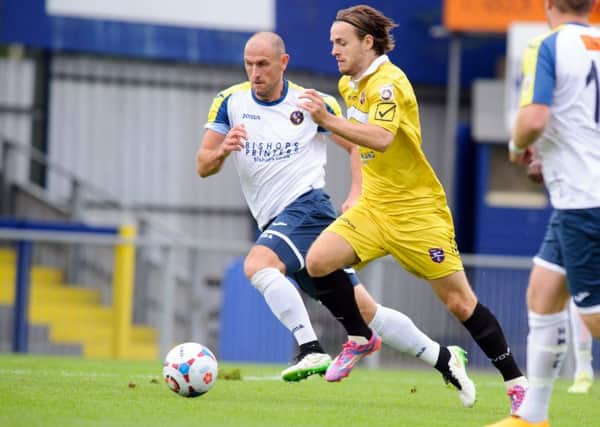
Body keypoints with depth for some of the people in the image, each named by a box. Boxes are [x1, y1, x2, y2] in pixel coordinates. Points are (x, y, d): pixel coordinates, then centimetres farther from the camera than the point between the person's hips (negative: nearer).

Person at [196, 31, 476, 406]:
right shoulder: (230, 103, 6)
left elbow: (359, 145, 9)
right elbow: (203, 167, 3)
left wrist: (357, 195, -6)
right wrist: (222, 151, -20)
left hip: (306, 204, -5)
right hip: (277, 222, 5)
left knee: (257, 263, -32)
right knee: (361, 309, 5)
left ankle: (311, 350, -30)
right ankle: (443, 359, 16)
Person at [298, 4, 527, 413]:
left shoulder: (387, 82, -17)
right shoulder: (351, 84, 10)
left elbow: (381, 137, -34)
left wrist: (328, 120, -41)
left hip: (416, 210, -8)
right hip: (374, 207, 8)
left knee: (460, 302, -6)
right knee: (319, 261, -13)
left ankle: (516, 382, 5)